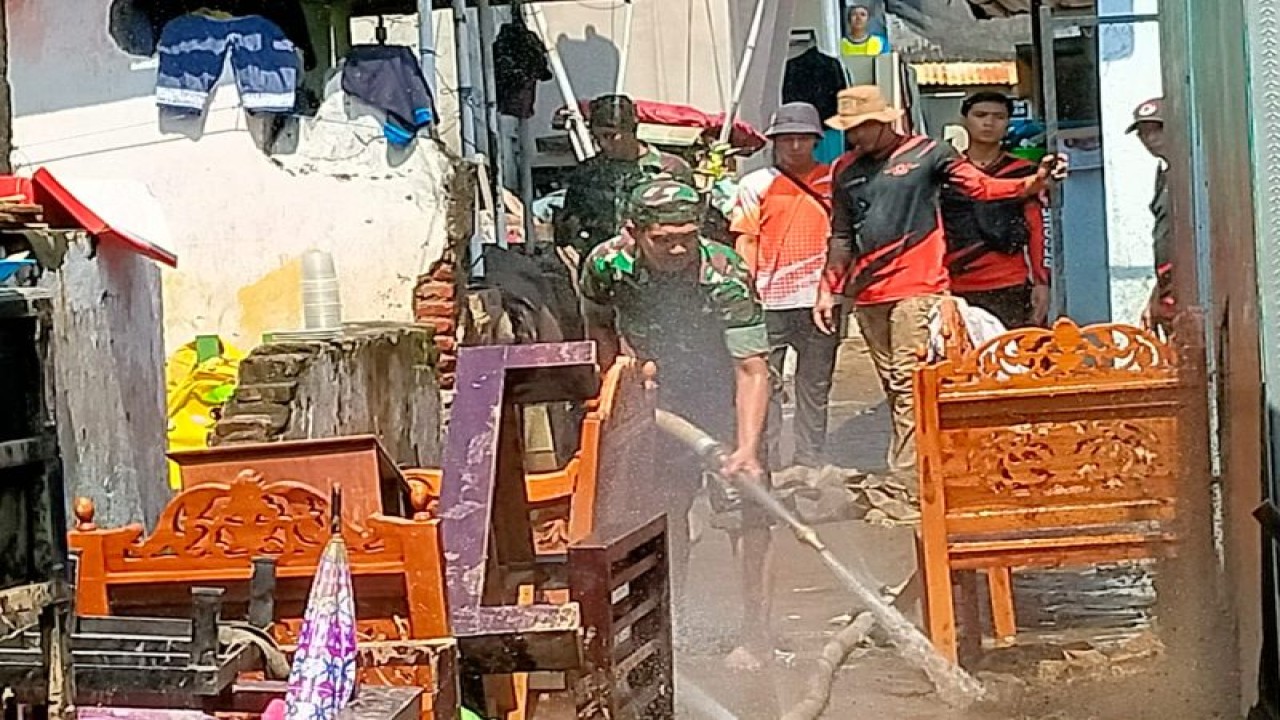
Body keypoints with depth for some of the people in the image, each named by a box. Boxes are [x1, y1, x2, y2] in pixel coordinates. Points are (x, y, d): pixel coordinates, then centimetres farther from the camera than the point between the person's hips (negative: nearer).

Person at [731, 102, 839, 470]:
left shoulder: (833, 182, 11)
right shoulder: (756, 185, 7)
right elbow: (746, 242, 5)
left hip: (819, 300, 2)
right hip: (769, 302, -2)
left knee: (815, 387, 7)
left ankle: (810, 464, 15)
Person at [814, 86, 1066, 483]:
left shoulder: (927, 154, 2)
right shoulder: (845, 170, 16)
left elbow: (982, 186, -6)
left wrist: (1033, 183, -22)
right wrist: (828, 290, 17)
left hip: (916, 289, -5)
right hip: (867, 296, 5)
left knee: (909, 383, -12)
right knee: (893, 387, 7)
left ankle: (906, 478, -12)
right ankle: (906, 474, 13)